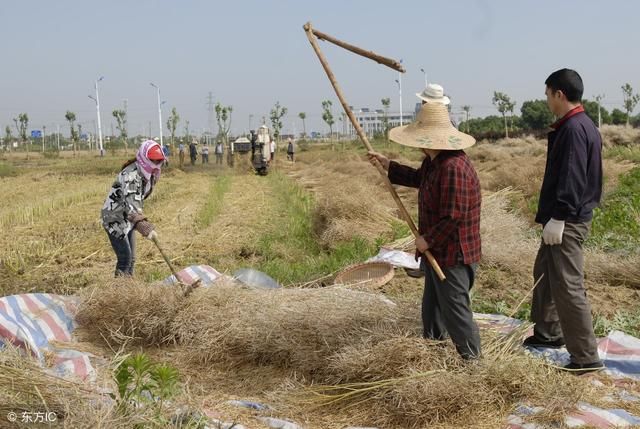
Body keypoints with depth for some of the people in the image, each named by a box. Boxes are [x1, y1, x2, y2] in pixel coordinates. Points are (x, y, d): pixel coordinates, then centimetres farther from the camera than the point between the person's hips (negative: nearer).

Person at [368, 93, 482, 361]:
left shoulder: (453, 168, -29)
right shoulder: (434, 161, 6)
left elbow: (453, 217, -30)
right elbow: (418, 178, 29)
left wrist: (427, 239, -18)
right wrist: (387, 165, 26)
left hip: (452, 255, -11)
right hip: (437, 250, 11)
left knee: (455, 308, -1)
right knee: (432, 304, 25)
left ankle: (471, 358, 12)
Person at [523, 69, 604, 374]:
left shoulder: (574, 128, -19)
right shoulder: (580, 125, 14)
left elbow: (571, 178, -25)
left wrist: (558, 218, -24)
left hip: (568, 222, -11)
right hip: (565, 217, 11)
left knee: (568, 286, -8)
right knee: (544, 274, 22)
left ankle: (586, 357, -2)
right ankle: (548, 333, 37)